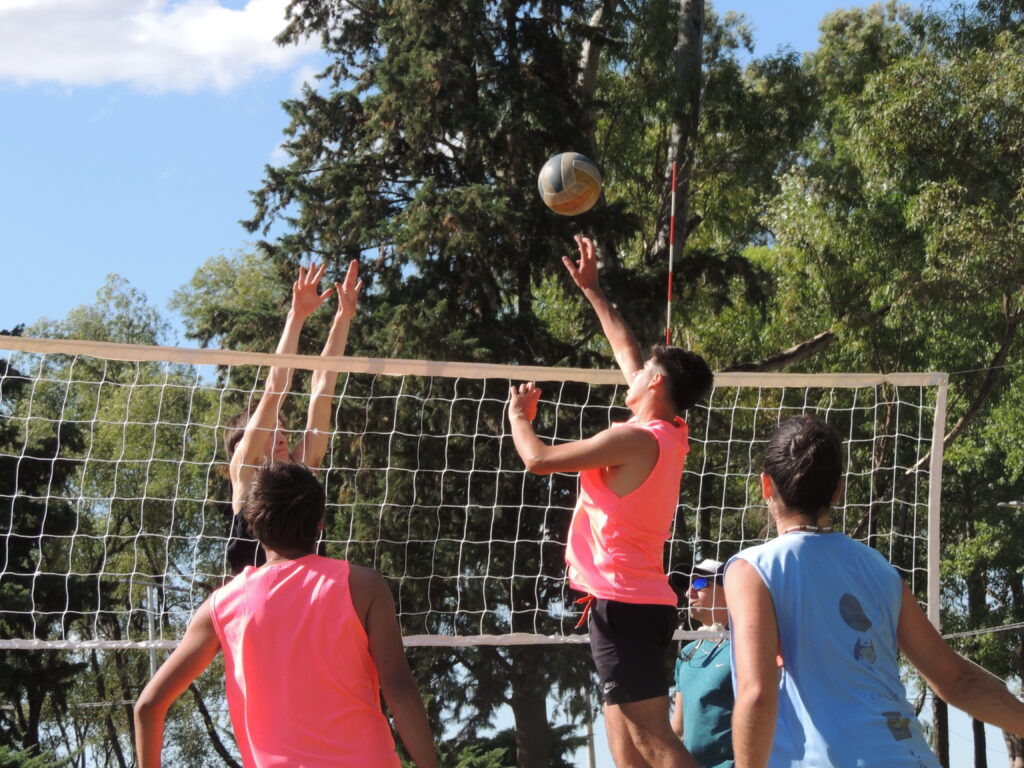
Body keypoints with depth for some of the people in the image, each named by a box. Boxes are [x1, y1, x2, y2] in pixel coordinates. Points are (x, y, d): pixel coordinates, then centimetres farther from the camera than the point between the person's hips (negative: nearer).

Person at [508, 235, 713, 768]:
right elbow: (626, 350, 24)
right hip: (642, 599, 9)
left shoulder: (636, 439, -13)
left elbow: (539, 460, -10)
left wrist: (519, 416, 10)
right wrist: (591, 290, 32)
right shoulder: (671, 435, 12)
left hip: (621, 602, -9)